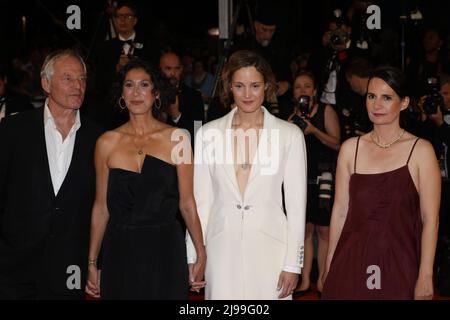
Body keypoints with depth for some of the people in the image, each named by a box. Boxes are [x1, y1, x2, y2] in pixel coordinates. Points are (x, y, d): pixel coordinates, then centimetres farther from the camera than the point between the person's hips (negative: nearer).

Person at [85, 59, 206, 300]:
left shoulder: (177, 138, 0)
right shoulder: (107, 143, 3)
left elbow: (186, 202, 2)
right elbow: (101, 206, 7)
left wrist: (200, 255, -1)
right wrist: (92, 263, 7)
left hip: (165, 250, -1)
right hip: (120, 252, 1)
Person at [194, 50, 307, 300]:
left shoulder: (289, 134, -1)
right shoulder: (208, 133, 3)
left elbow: (296, 204, 0)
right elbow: (201, 200, 6)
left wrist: (293, 264, -3)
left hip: (269, 247, -1)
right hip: (222, 249, 1)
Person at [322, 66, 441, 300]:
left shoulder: (420, 150, -4)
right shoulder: (350, 148, 5)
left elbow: (430, 219, -6)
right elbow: (340, 210, 6)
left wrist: (425, 276, -10)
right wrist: (329, 267, 5)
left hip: (399, 264, -2)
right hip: (352, 262, 2)